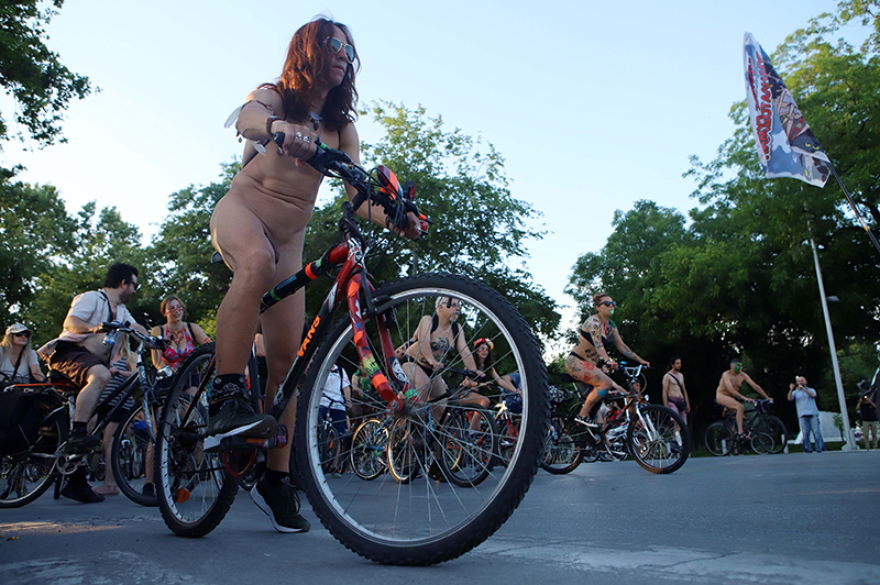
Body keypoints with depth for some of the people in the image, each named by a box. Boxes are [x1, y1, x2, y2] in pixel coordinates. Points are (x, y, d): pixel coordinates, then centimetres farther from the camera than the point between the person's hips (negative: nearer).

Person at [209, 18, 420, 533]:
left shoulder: (342, 127, 9)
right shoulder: (274, 95, 0)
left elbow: (359, 199, -4)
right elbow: (247, 118, -27)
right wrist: (280, 128, -50)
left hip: (290, 238, 4)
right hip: (241, 211, -3)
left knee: (288, 358, -5)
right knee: (258, 261, -42)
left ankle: (277, 479, 4)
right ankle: (225, 396, -37)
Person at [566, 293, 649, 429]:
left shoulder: (611, 325, 9)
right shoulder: (594, 321, -17)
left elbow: (621, 346, 10)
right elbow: (598, 343, -33)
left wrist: (640, 360, 4)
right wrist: (608, 361, -48)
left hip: (589, 365, 9)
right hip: (575, 362, -9)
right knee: (606, 383, -26)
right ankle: (582, 416, -19)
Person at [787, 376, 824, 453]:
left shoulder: (811, 390, 15)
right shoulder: (795, 392, 16)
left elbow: (812, 395, -8)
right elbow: (789, 398, -2)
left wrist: (803, 388, -19)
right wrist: (791, 389, -17)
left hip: (813, 414, -1)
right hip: (802, 415, 1)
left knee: (816, 432, -5)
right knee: (805, 433, -5)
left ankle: (820, 449, 0)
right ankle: (808, 450, -2)